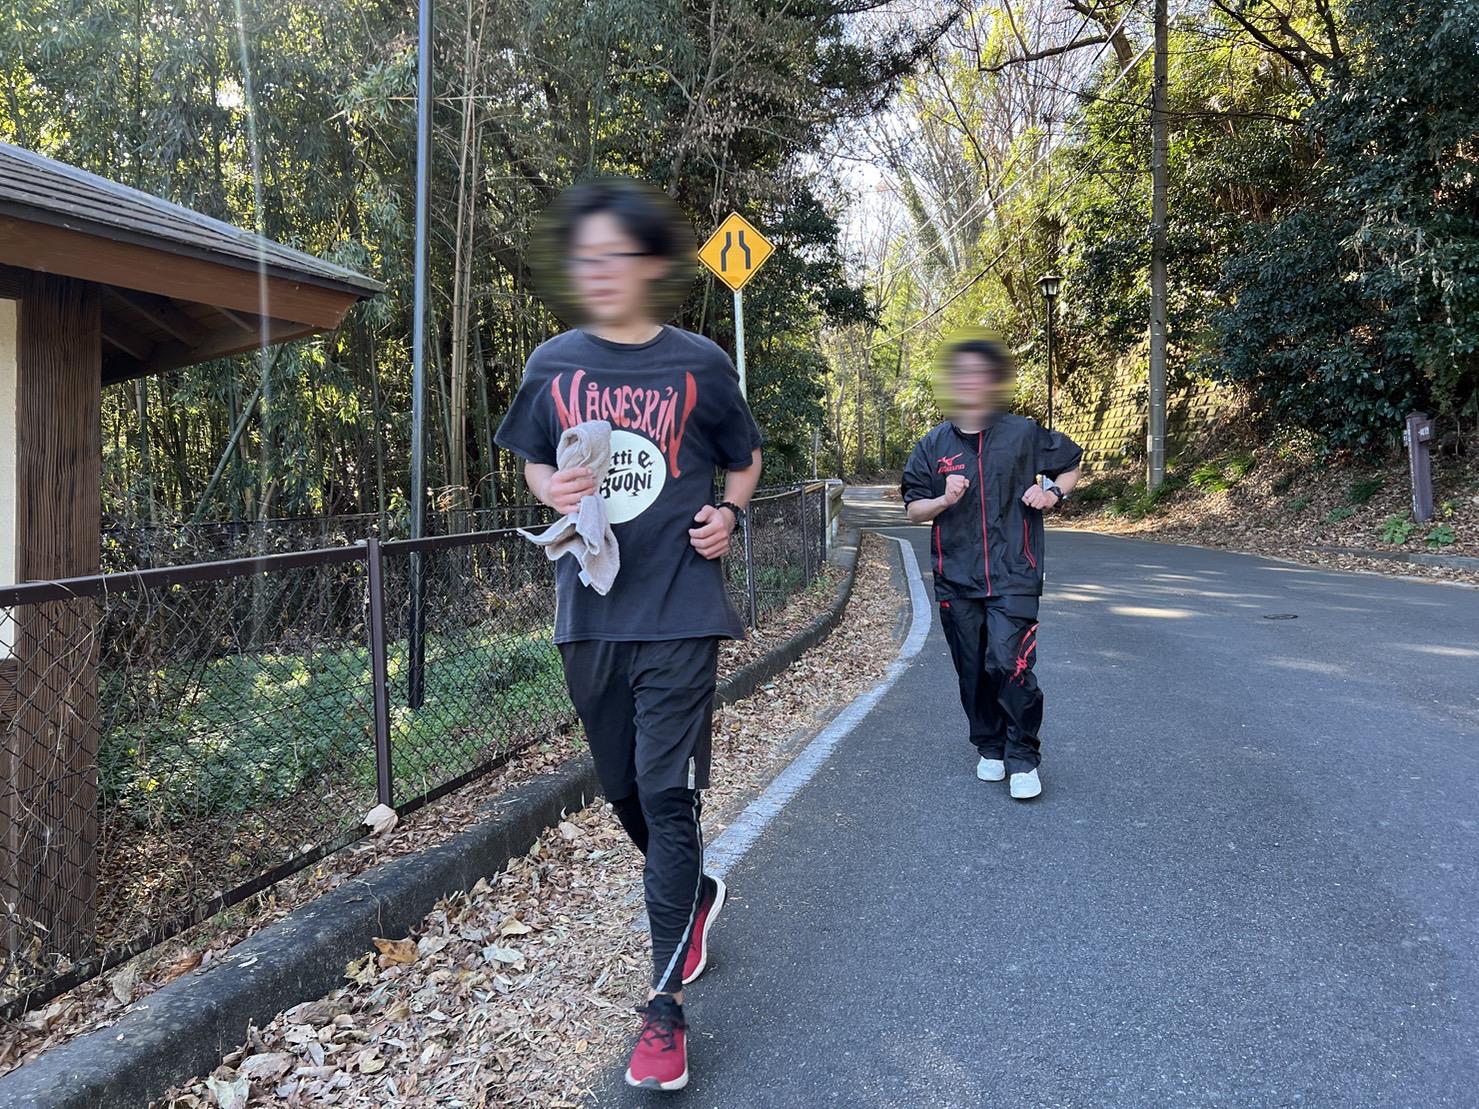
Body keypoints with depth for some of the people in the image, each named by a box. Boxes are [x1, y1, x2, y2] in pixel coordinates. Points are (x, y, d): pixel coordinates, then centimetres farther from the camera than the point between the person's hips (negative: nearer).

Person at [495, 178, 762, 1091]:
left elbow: (746, 456, 12)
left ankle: (666, 1008, 4)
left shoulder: (699, 364, -1)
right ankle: (696, 894, 45)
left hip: (680, 611, -3)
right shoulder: (554, 365, 5)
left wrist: (729, 515, -7)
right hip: (590, 612, 4)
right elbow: (532, 460, 18)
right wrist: (552, 490, -5)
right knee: (624, 791, 15)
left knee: (668, 794, -6)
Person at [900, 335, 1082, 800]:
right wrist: (944, 500, -12)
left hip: (1013, 574, -3)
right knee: (973, 671, 9)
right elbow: (914, 509, 9)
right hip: (956, 579, 3)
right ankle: (989, 748, 29)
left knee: (1010, 663, -14)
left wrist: (1053, 491, -5)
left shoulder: (1024, 433, 0)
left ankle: (1023, 758, 4)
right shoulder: (933, 446, 5)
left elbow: (1071, 466, 15)